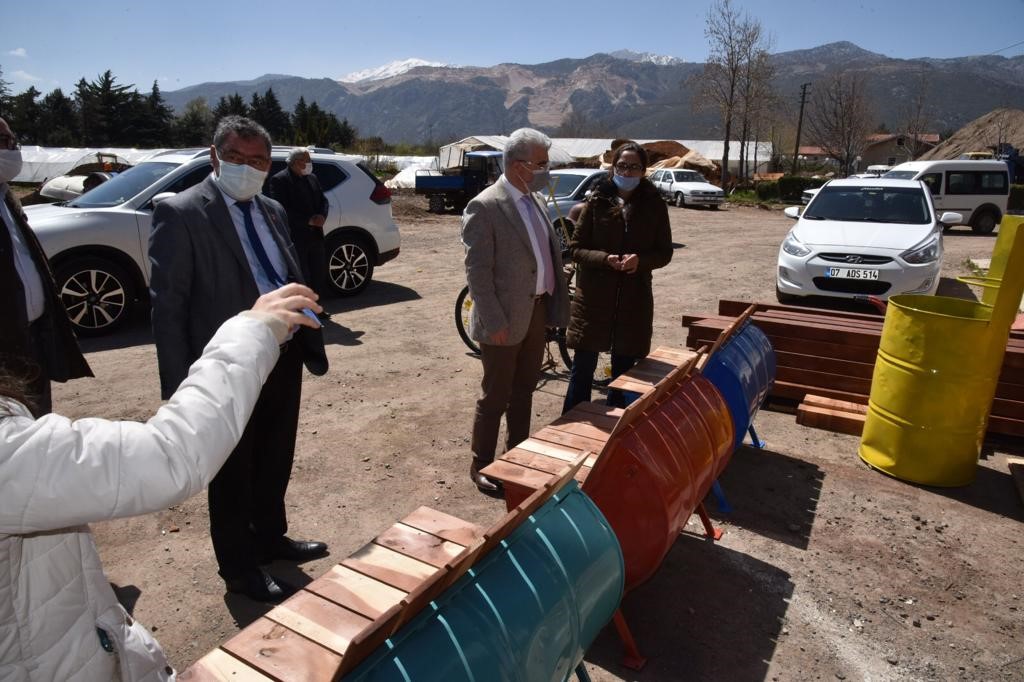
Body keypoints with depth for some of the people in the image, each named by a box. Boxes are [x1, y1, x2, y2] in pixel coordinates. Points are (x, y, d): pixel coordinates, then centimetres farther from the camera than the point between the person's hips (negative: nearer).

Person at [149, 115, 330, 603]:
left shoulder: (272, 211, 10)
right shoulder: (181, 213, -11)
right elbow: (167, 305, -13)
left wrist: (311, 342, 7)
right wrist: (181, 384, -16)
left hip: (285, 355, 7)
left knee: (276, 459, 21)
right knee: (234, 471, 12)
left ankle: (270, 537, 43)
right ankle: (239, 566, 32)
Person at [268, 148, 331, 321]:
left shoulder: (312, 178, 14)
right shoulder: (279, 180, -8)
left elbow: (323, 200, 15)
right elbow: (282, 209, -16)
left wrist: (322, 216, -7)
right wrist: (309, 220, -20)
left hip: (315, 235, 7)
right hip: (295, 237, -7)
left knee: (318, 274, 11)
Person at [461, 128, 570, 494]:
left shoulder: (533, 200, 11)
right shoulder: (484, 207, -14)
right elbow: (477, 271, -16)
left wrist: (554, 304, 8)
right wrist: (495, 322, -18)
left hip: (537, 311, 8)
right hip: (506, 318, -7)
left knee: (524, 390, 19)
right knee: (495, 395, 5)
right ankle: (481, 464, 23)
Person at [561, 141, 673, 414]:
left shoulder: (654, 205, 2)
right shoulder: (597, 201, -2)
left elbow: (664, 253, 5)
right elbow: (575, 248, -1)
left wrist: (640, 260, -15)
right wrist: (604, 258, -20)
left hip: (634, 298, 2)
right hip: (594, 295, -1)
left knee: (623, 368, 11)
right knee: (583, 367, 4)